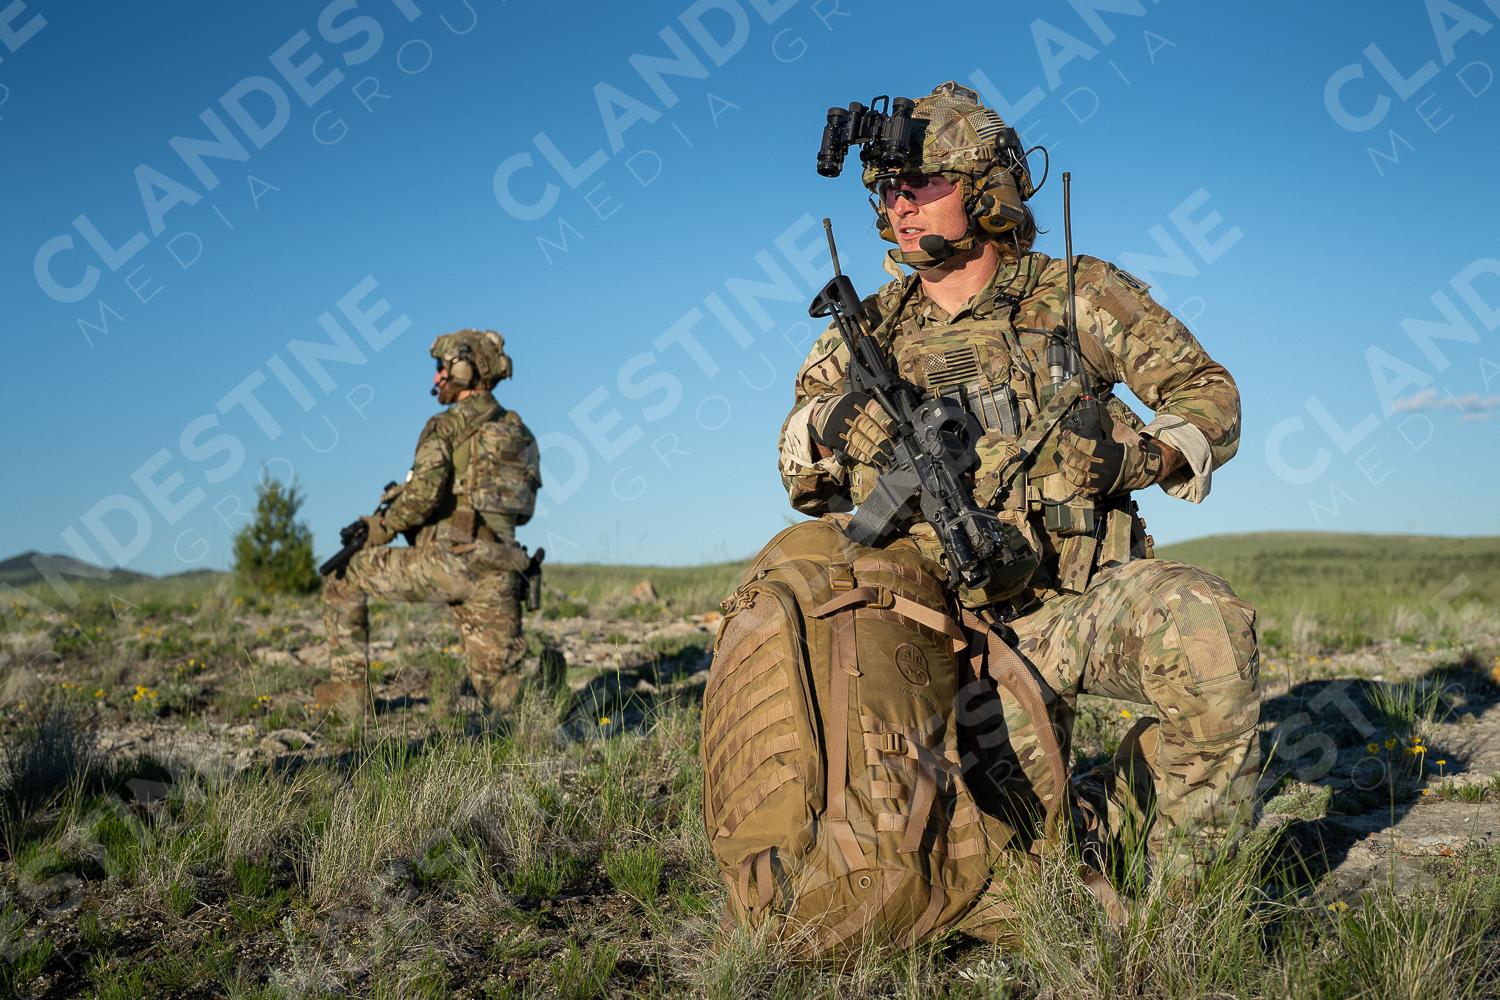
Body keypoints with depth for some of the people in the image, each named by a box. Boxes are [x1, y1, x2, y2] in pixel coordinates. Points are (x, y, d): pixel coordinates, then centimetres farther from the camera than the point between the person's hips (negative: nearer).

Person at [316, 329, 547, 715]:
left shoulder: (446, 426, -4)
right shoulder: (517, 431, 17)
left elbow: (424, 491, -19)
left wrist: (385, 527, -1)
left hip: (447, 561, -6)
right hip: (497, 572, 6)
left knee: (344, 580, 17)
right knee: (501, 686, 9)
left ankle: (350, 687, 17)